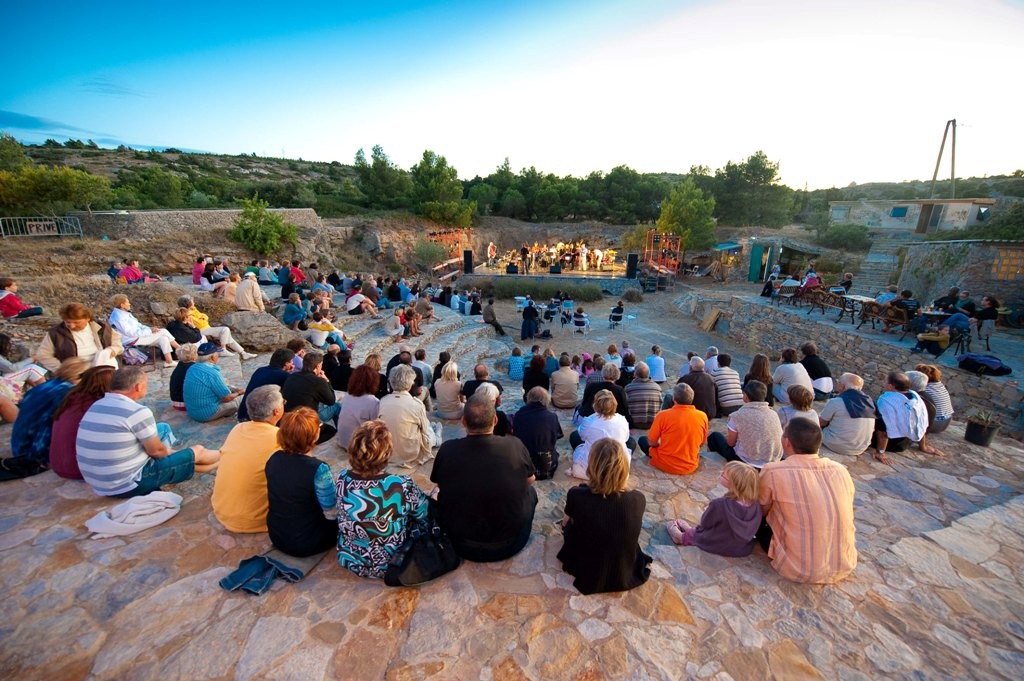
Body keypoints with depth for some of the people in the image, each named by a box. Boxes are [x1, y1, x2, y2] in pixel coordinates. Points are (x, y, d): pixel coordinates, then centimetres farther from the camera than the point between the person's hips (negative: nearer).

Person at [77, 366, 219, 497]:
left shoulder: (96, 406, 5)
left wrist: (167, 452, 11)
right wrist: (167, 452, 11)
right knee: (197, 452, 9)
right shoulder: (137, 412, -22)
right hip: (131, 484, -8)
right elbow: (156, 450, -12)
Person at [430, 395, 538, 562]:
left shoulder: (447, 449, -20)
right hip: (511, 543, 0)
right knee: (530, 490, 24)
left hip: (461, 545, 1)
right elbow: (530, 480, 2)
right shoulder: (515, 446, -20)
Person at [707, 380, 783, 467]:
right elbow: (781, 439, 7)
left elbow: (731, 443, -7)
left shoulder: (738, 415, -17)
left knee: (715, 436, 18)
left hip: (747, 463, -5)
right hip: (773, 463, 5)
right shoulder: (774, 414, -6)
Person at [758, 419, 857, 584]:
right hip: (844, 566, 5)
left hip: (799, 570, -5)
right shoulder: (841, 470, -4)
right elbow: (845, 515, 14)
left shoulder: (773, 472, -18)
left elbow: (760, 512, 0)